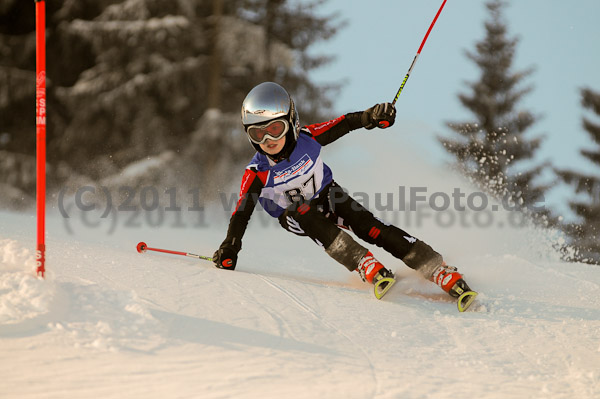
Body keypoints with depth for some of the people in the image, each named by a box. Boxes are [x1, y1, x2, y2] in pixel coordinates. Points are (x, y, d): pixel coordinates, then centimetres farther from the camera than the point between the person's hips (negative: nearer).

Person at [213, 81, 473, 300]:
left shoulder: (307, 139, -24)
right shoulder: (256, 174, -27)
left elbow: (343, 124, -13)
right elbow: (241, 214, -24)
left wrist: (371, 116, -29)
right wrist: (228, 251, -34)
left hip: (326, 195, 1)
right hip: (294, 215, -1)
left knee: (369, 227, -19)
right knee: (307, 214, -36)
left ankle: (445, 275, -21)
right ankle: (366, 266, -38)